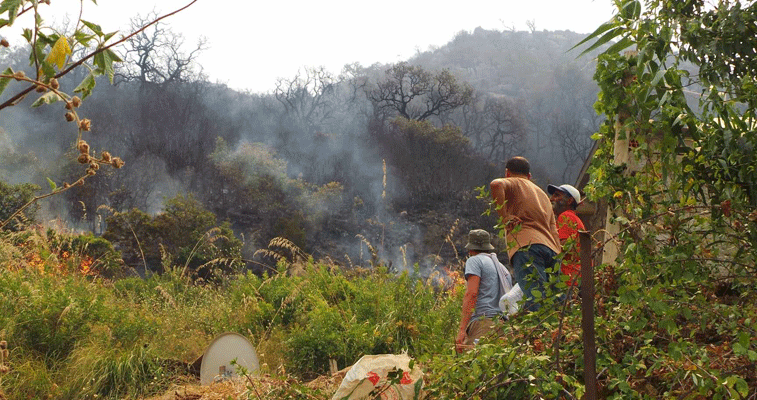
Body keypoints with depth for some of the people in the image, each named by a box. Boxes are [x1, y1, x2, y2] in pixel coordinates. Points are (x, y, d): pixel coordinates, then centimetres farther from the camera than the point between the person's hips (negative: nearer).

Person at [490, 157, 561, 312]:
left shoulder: (513, 184, 17)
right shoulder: (543, 195, 37)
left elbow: (496, 184, -11)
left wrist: (504, 216, -7)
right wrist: (556, 263, 20)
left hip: (527, 246, -7)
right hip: (551, 250, 7)